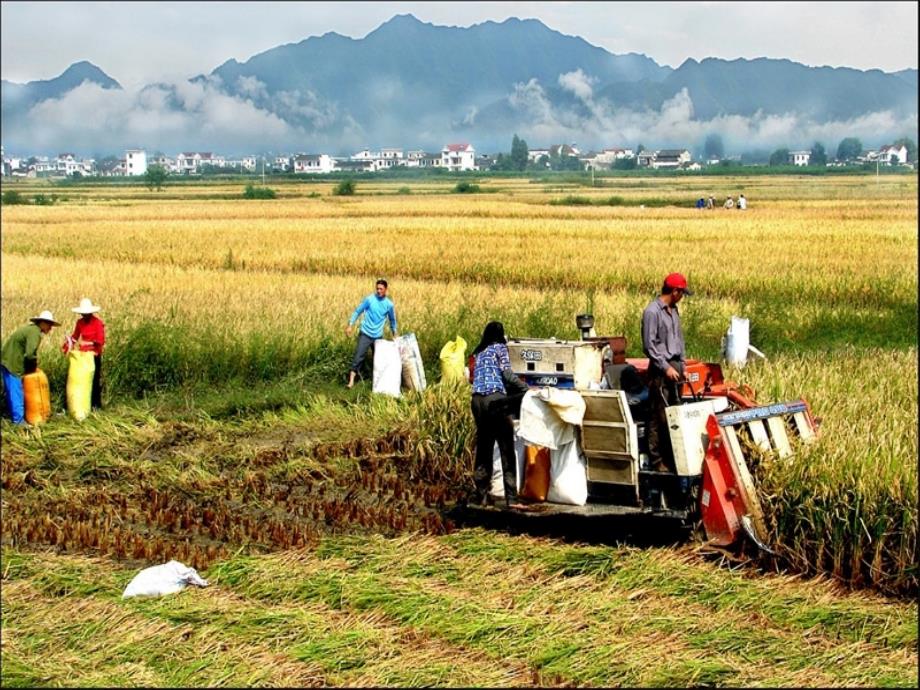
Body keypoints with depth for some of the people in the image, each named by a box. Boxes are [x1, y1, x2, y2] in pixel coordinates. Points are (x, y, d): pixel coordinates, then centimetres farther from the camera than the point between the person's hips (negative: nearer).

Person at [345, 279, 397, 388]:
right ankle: (351, 381, -14)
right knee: (358, 357, -11)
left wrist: (394, 334, 22)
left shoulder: (389, 304, -1)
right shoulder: (369, 299, -8)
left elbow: (392, 320, 15)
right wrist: (350, 325, -7)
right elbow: (357, 311, -1)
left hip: (378, 336, 3)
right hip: (365, 334, -3)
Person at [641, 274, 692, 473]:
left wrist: (682, 365, 14)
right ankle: (656, 461, -3)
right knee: (659, 417, -6)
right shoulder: (652, 312, -12)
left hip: (675, 367, 8)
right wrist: (666, 367, -16)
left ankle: (672, 457, 17)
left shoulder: (673, 311, 14)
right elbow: (649, 345, -15)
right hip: (660, 370, -8)